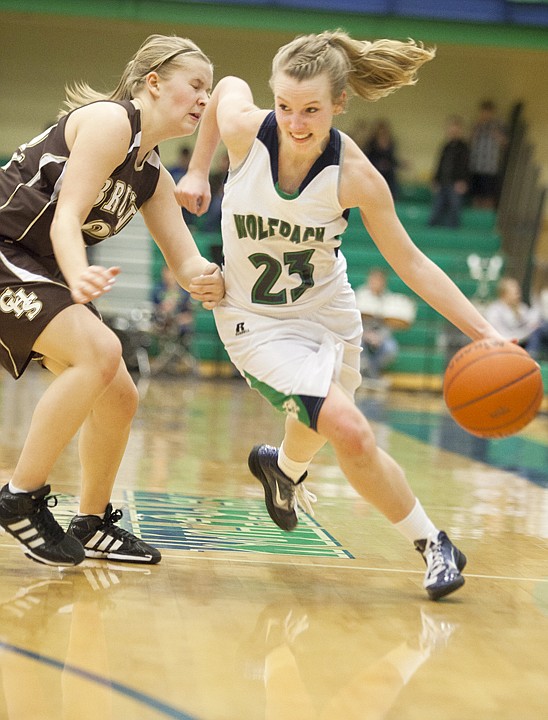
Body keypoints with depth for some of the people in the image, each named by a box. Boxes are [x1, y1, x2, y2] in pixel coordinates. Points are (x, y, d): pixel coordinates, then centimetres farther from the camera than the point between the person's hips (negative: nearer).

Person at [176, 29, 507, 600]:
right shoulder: (243, 130, -23)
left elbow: (410, 262, -14)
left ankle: (283, 468, 61)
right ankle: (432, 545, -1)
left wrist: (483, 332, -20)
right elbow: (228, 85, 1)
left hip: (329, 313, 2)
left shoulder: (356, 177, -23)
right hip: (256, 320, -2)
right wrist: (197, 170, 6)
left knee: (317, 430, 23)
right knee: (350, 431, -20)